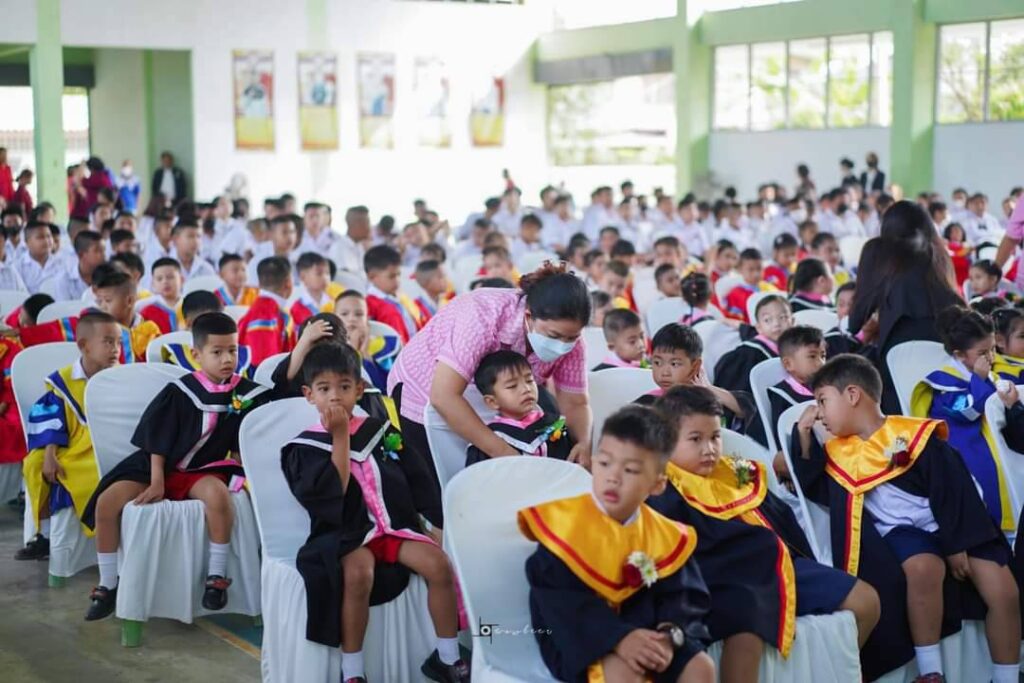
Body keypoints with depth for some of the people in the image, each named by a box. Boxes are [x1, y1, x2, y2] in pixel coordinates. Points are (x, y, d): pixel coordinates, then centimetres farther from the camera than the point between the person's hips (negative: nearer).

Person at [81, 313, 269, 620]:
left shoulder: (246, 393, -2)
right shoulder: (179, 391, -5)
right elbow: (157, 438, -3)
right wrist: (156, 482, -9)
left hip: (204, 470, -1)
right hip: (161, 467, 1)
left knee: (218, 494, -38)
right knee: (107, 501, -18)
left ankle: (217, 576, -20)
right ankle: (107, 585, 0)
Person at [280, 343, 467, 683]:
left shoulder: (381, 431, 10)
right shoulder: (304, 447, 0)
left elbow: (417, 481, 13)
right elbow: (330, 494, -16)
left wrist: (432, 525, 2)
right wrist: (340, 436, -12)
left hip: (396, 524, 4)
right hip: (345, 531, -3)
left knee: (438, 563, -22)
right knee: (358, 572, -36)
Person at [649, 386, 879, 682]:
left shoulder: (737, 473, 24)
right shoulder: (664, 490, -2)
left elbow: (782, 520, 29)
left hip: (778, 566, 9)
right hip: (724, 580, -8)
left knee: (865, 601, 7)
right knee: (747, 632, -41)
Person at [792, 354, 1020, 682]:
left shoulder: (915, 434, -5)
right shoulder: (838, 452, 8)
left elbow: (953, 489, -5)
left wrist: (959, 543, -10)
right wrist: (804, 434, 1)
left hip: (946, 526, 0)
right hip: (900, 532, 0)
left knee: (1004, 591, -16)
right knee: (923, 566, -35)